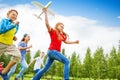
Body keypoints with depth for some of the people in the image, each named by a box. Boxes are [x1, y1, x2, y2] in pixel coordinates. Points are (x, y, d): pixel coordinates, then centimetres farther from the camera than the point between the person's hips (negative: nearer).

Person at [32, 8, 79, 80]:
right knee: (67, 62, -16)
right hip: (52, 51, -8)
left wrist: (74, 42, 23)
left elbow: (66, 41, 32)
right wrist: (45, 13, -21)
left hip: (56, 52, 8)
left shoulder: (61, 35, 19)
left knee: (45, 68, 10)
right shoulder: (52, 31, -2)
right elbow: (47, 24, -15)